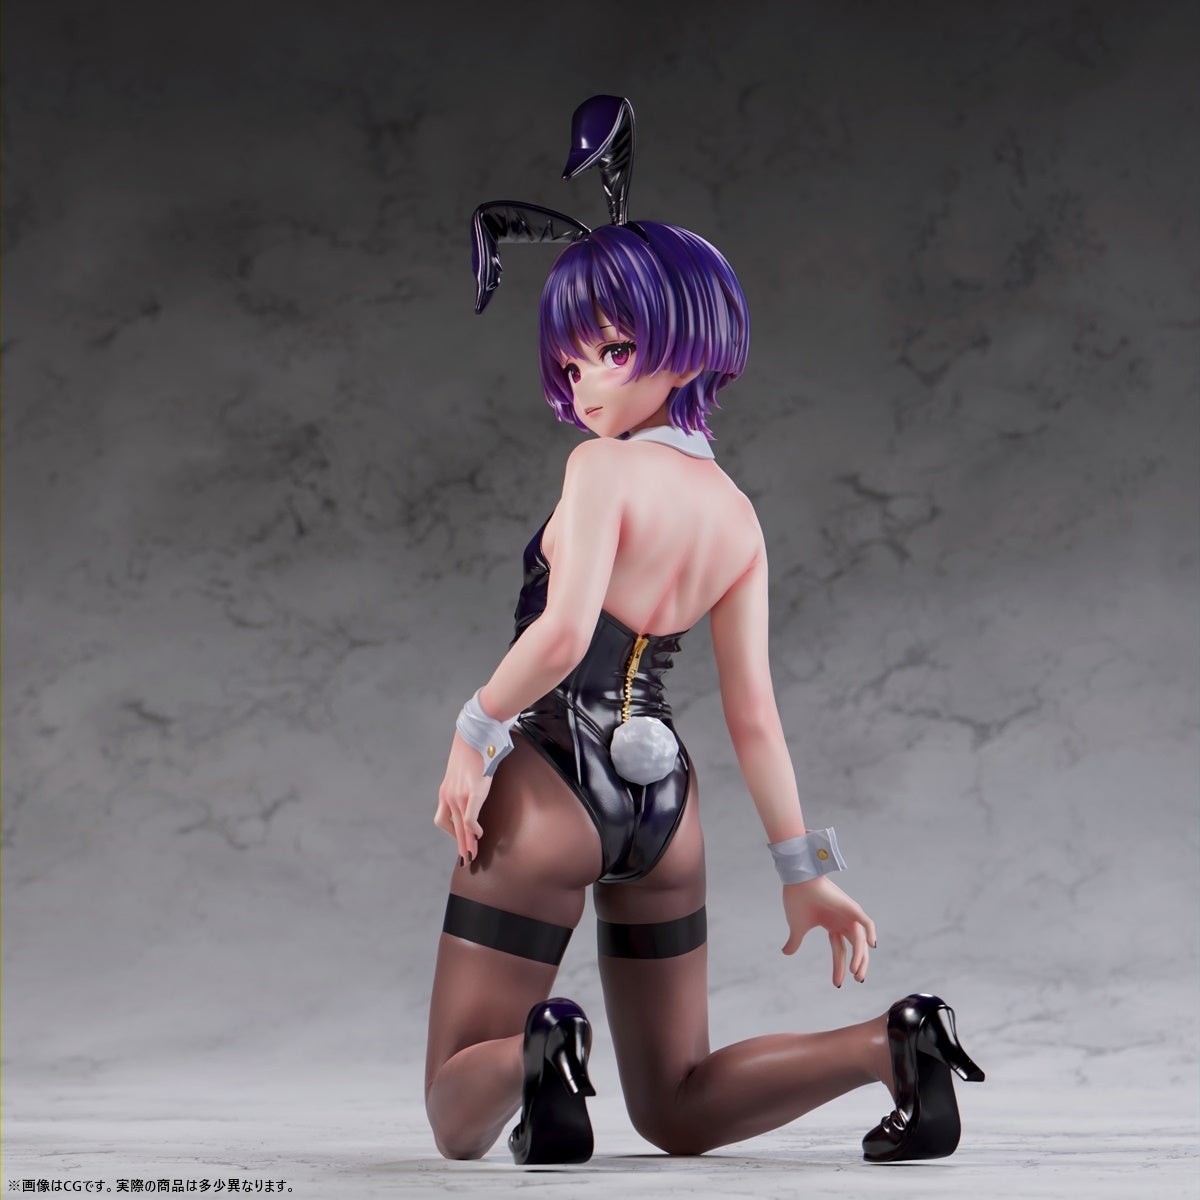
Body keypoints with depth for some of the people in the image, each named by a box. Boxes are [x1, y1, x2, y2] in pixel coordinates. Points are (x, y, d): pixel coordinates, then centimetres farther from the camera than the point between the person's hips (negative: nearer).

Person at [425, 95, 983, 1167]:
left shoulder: (603, 466, -11)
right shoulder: (739, 517, 7)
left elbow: (561, 634, -25)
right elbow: (754, 713, 6)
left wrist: (475, 731, -10)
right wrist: (802, 865, 11)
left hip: (550, 783, -6)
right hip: (663, 794, 6)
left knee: (457, 1122, 5)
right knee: (676, 1112, 18)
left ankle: (534, 1053, -29)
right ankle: (892, 1042, -4)